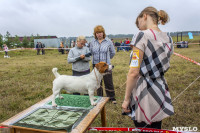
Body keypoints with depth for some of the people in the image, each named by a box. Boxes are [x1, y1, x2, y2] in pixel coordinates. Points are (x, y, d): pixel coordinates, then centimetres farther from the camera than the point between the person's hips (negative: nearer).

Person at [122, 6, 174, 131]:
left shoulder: (143, 36, -16)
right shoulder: (168, 38, 6)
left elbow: (134, 73, -19)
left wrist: (126, 99, -13)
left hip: (145, 93, -7)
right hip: (161, 91, 8)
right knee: (156, 128, 22)